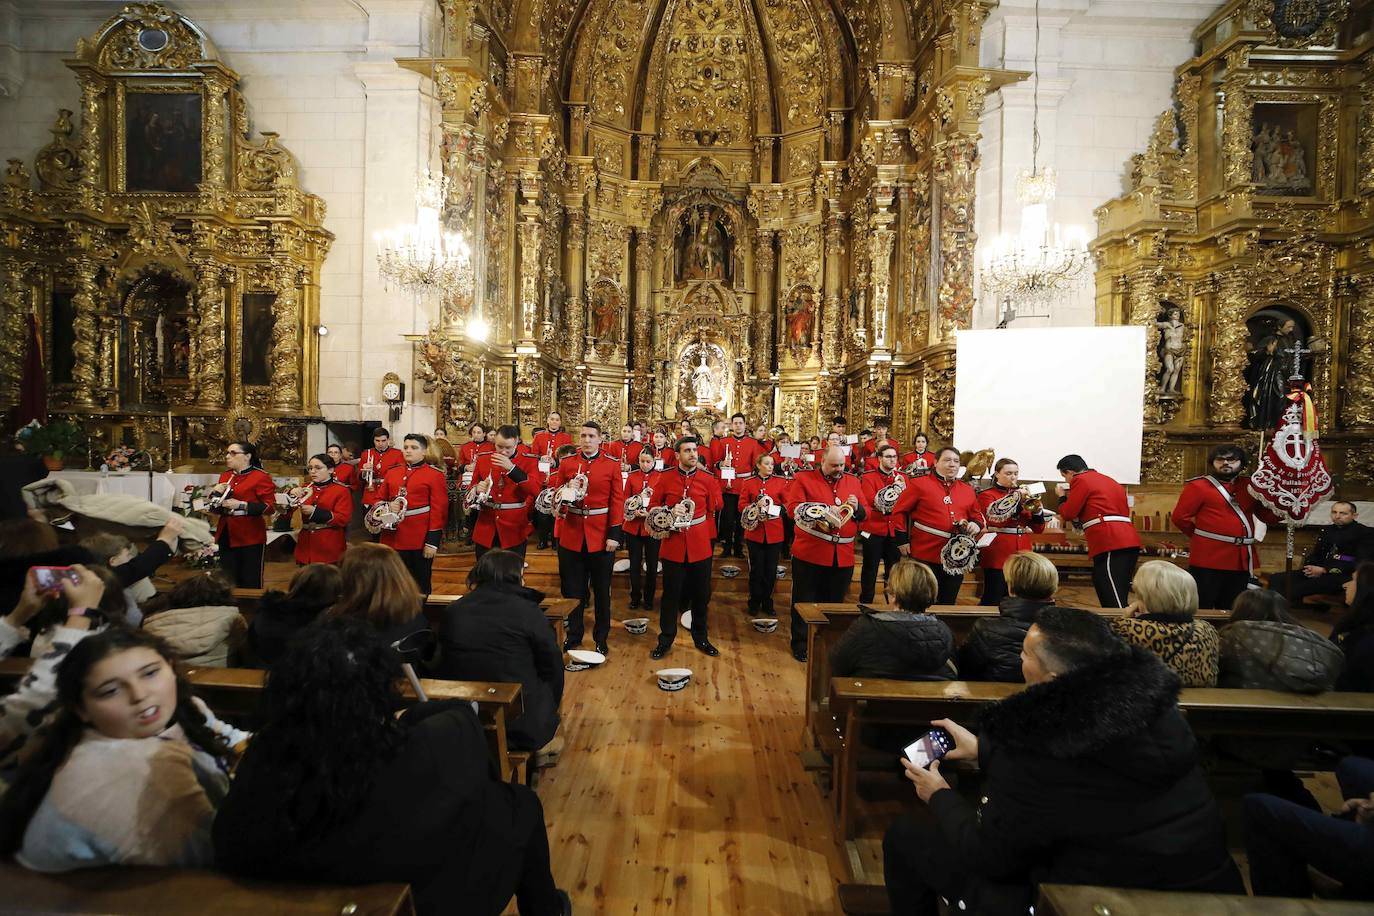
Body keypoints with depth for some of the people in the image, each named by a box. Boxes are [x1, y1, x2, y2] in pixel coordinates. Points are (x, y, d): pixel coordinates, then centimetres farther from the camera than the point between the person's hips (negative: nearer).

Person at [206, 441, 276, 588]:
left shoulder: (261, 477, -8)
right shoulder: (225, 476, 13)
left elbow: (270, 507, -14)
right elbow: (216, 509, 20)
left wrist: (241, 505, -21)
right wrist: (215, 493, 0)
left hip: (250, 537, -6)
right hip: (226, 536, 7)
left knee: (250, 582, 1)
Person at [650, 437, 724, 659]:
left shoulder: (707, 479, 0)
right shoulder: (665, 477, -2)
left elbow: (715, 507, 6)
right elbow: (653, 506, 2)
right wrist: (671, 511, -14)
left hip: (700, 545, 1)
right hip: (673, 545, -1)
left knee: (701, 594, 11)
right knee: (671, 594, 7)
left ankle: (701, 638, 28)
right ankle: (665, 640, 22)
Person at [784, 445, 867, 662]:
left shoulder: (853, 481, 11)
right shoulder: (804, 478, -2)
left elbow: (865, 514, 12)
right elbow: (792, 507, -12)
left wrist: (856, 508, -11)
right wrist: (824, 510, -21)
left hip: (843, 556, 4)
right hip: (810, 553, -4)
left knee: (834, 602, 15)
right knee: (805, 601, 6)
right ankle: (800, 644, 20)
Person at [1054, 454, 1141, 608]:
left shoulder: (1081, 480, 1)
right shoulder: (1108, 480, 26)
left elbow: (1068, 514, -1)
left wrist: (1062, 497, 18)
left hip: (1111, 545, -9)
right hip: (1129, 542, 9)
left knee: (1114, 603, -13)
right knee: (1118, 601, 12)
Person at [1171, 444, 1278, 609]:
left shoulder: (1250, 486, 13)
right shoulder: (1198, 486, -5)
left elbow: (1271, 517, 12)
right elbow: (1180, 517, -6)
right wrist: (1201, 537, 4)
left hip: (1242, 559, 6)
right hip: (1208, 558, -6)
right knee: (1201, 610, -1)